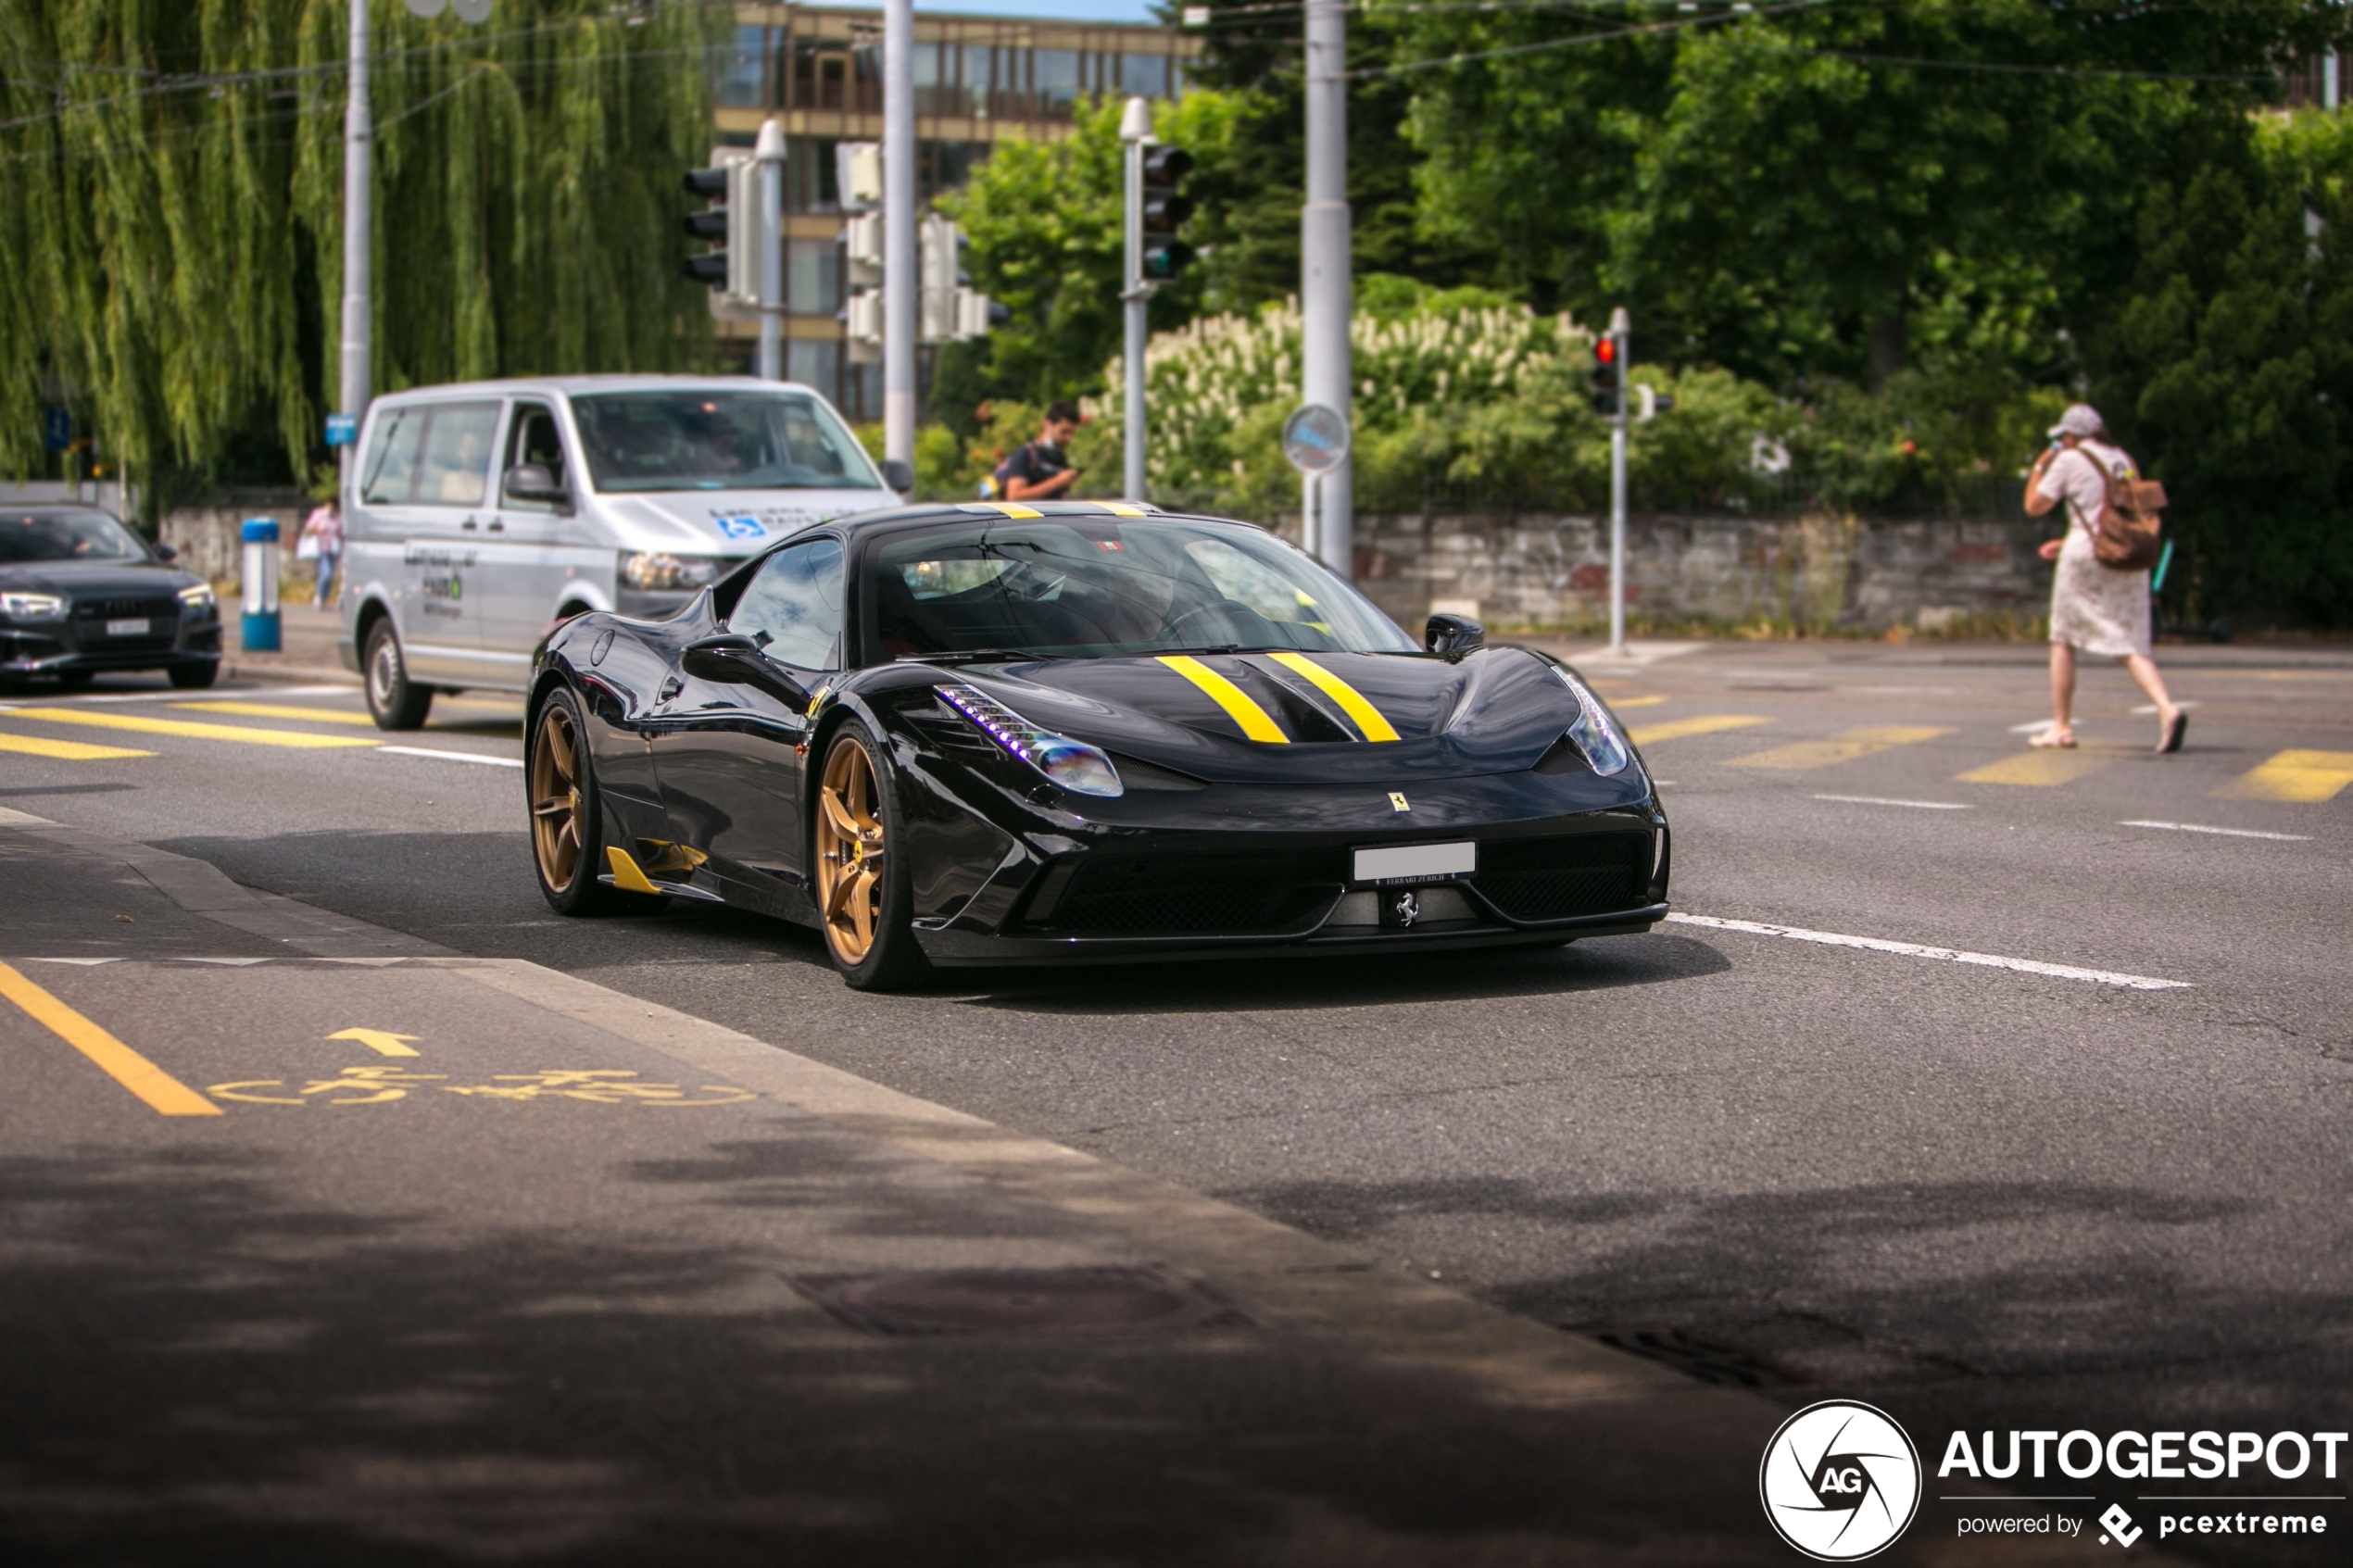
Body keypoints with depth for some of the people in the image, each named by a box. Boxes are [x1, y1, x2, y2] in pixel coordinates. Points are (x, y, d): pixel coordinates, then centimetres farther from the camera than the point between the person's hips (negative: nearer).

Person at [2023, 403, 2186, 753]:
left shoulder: (2069, 460, -3)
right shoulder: (2123, 460, 16)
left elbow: (2034, 506, 0)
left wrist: (2040, 465, 13)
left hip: (2087, 557, -5)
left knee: (2063, 639, 10)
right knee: (2131, 645, 1)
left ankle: (2061, 727, 11)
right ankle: (2167, 708, -23)